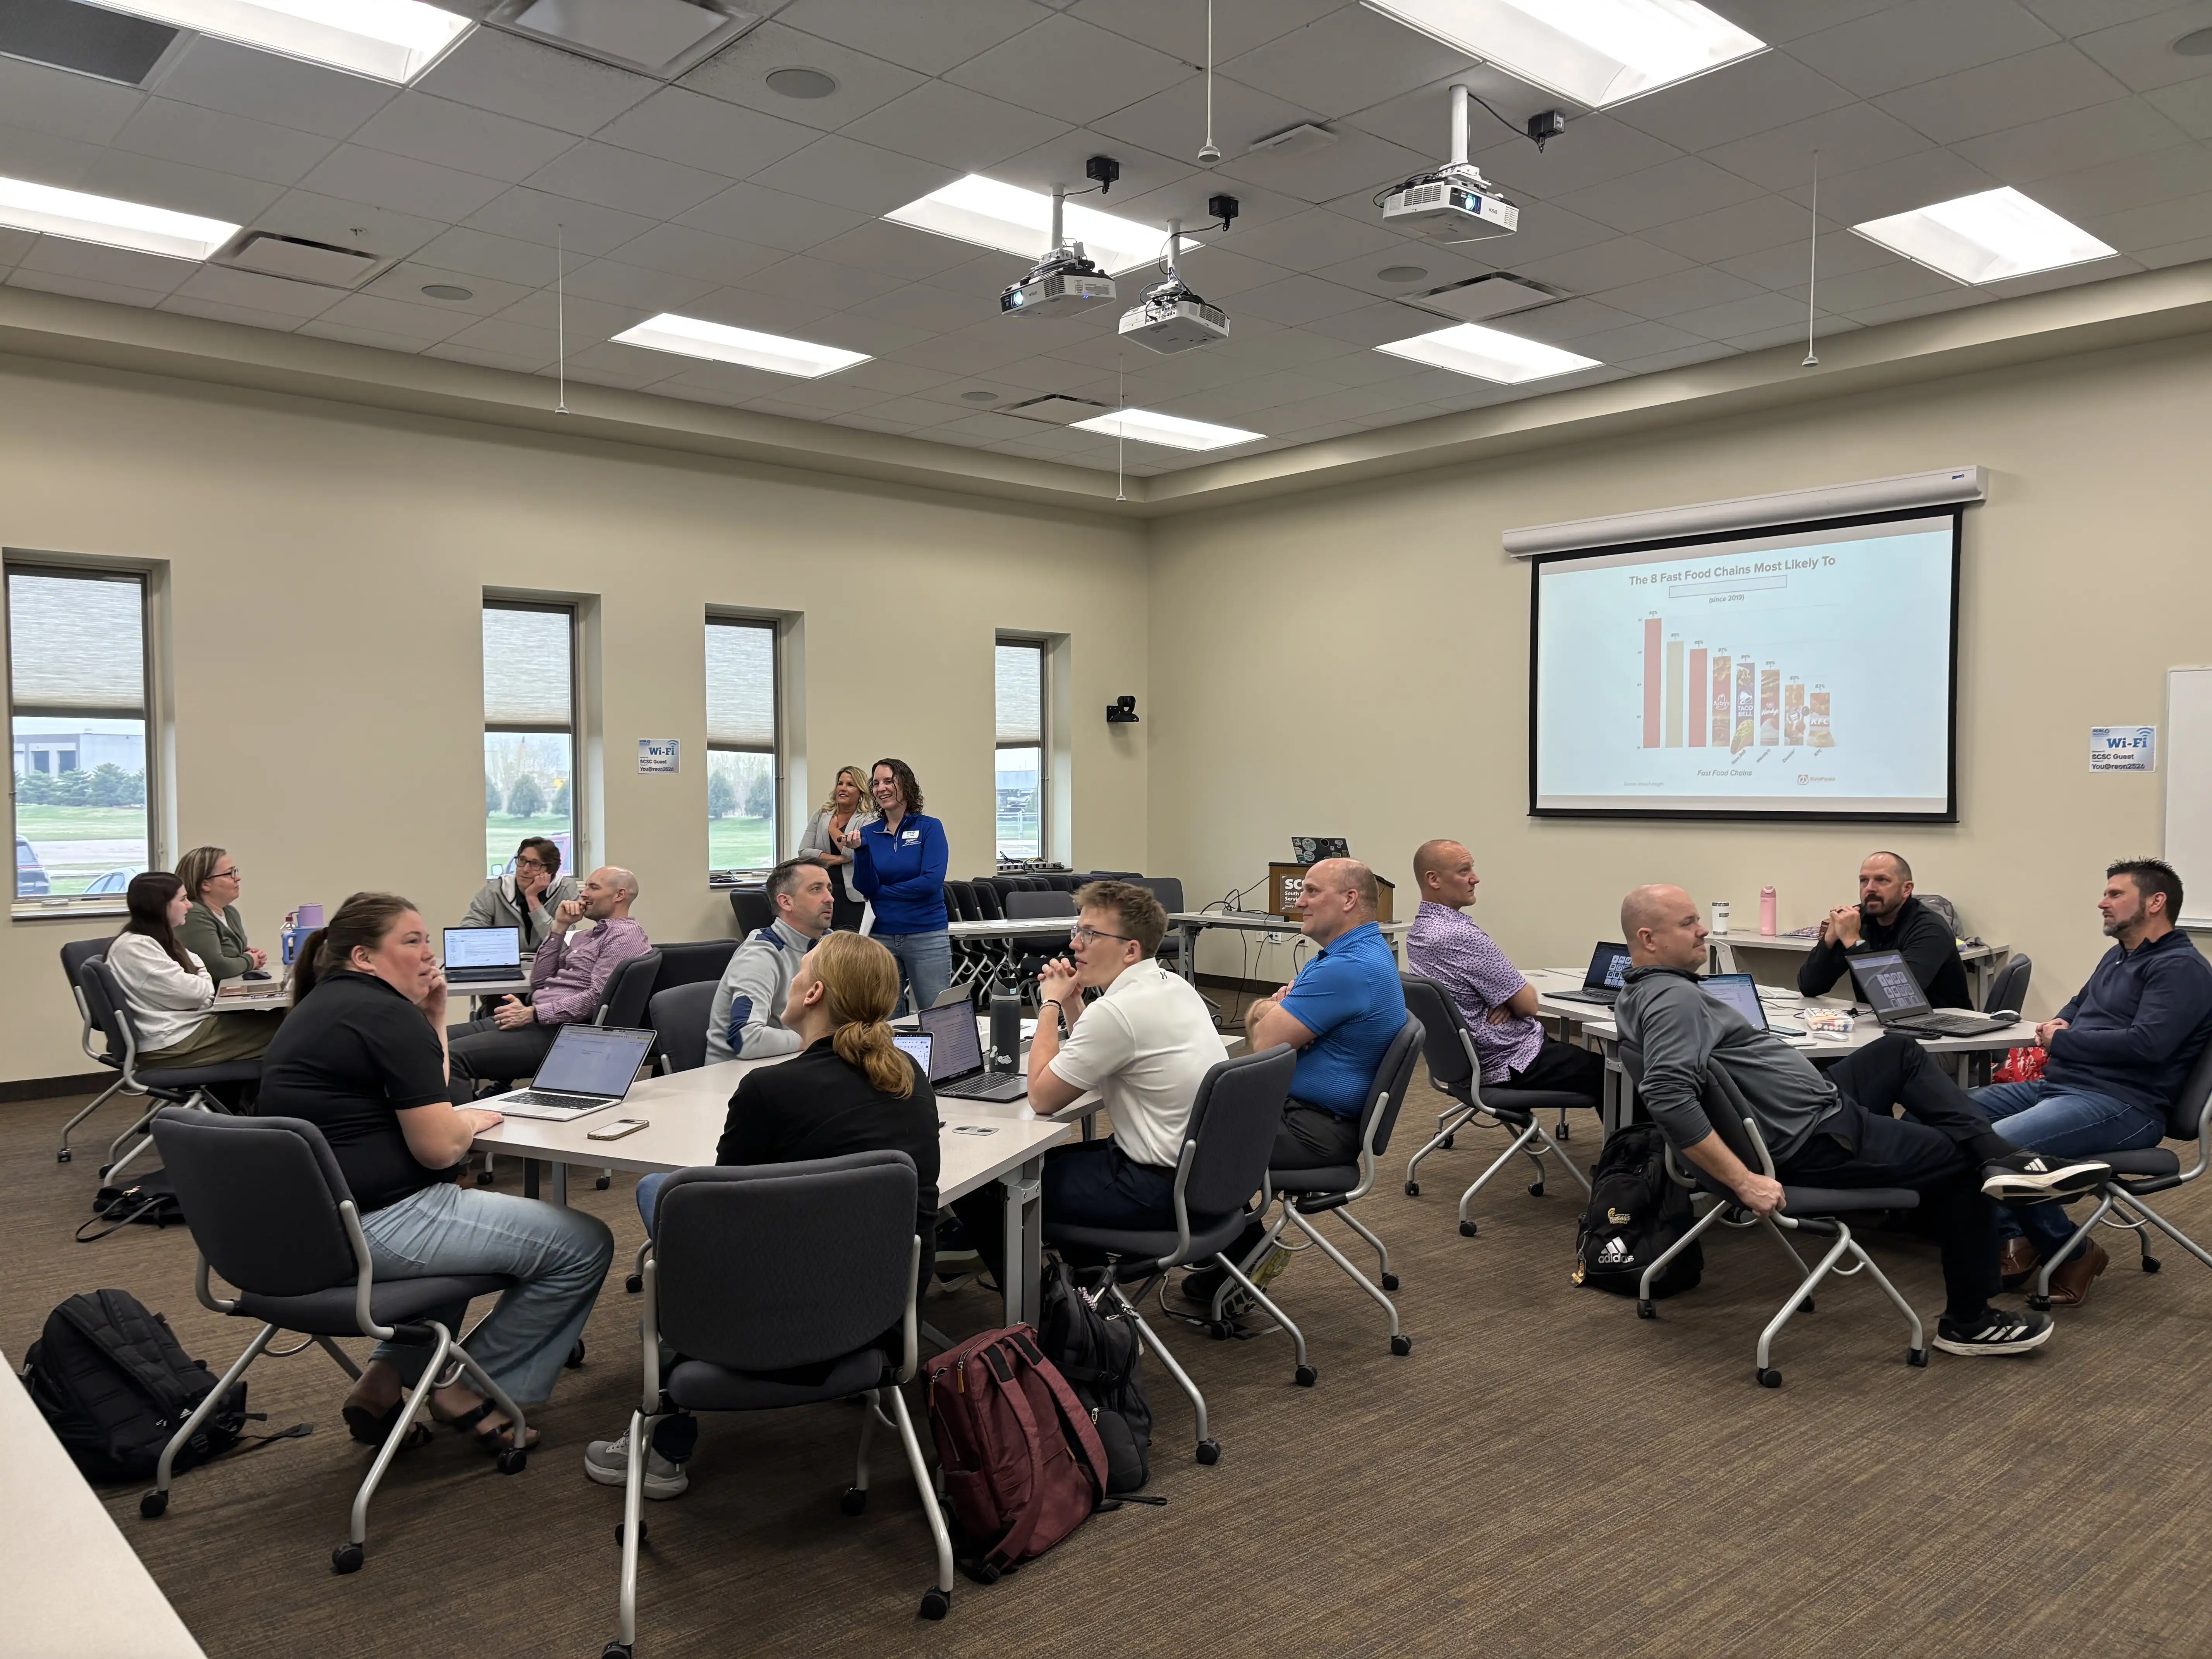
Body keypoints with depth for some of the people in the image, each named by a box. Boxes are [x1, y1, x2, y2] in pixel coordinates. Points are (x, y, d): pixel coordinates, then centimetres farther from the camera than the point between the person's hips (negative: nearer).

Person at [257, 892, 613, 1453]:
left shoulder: (319, 1008, 16)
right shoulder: (388, 1014, -15)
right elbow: (441, 1148, -20)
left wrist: (435, 1020, 12)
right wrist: (474, 1119, 1)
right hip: (371, 1230, -11)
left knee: (456, 1210, 39)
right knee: (584, 1245, -6)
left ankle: (386, 1379, 23)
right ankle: (470, 1393, 10)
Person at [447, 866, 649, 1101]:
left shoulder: (626, 936, -6)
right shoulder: (588, 935, 24)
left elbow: (597, 998, -18)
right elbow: (539, 980, 17)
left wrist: (533, 1014, -19)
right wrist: (560, 927, 10)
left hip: (560, 1029, -10)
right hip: (538, 1021, 10)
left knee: (455, 1054, -23)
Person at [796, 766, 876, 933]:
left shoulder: (869, 819, -1)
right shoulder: (821, 815, 10)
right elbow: (804, 851, 1)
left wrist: (833, 828, -1)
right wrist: (838, 859, -9)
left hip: (852, 894, -3)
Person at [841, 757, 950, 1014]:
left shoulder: (929, 828, -2)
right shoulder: (868, 833, 7)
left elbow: (932, 881, -13)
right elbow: (865, 889, 0)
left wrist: (881, 892, -6)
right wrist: (860, 850, -14)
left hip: (927, 935, -3)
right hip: (881, 937, 3)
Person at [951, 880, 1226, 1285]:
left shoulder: (1116, 1011, -23)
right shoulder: (1174, 986, 6)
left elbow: (1042, 1097, -12)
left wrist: (1051, 1004, -4)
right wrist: (1071, 1002, 7)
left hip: (1164, 1189, -10)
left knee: (986, 1184, 0)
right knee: (1055, 1158, 25)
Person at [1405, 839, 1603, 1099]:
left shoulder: (1418, 932, 3)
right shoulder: (1462, 936, -27)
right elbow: (1528, 1005, -19)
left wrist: (1508, 1001, -8)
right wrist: (1527, 990, 3)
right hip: (1511, 1065, -10)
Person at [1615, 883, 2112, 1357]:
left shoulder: (1644, 992, 5)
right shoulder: (1673, 999, -27)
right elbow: (1668, 1098, -41)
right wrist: (1744, 1182, -36)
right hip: (1815, 1140, -10)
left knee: (1900, 1050, 22)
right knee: (1962, 1163, 7)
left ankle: (2001, 1158, 9)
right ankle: (1969, 1321, 19)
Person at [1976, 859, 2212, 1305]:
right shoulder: (2118, 956, 21)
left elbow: (2147, 1044, -22)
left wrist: (2061, 1041, -10)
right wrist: (2055, 1025, 7)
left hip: (2121, 1106, -10)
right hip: (2056, 1086, 10)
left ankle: (2071, 1252, -7)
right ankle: (2015, 1237, -3)